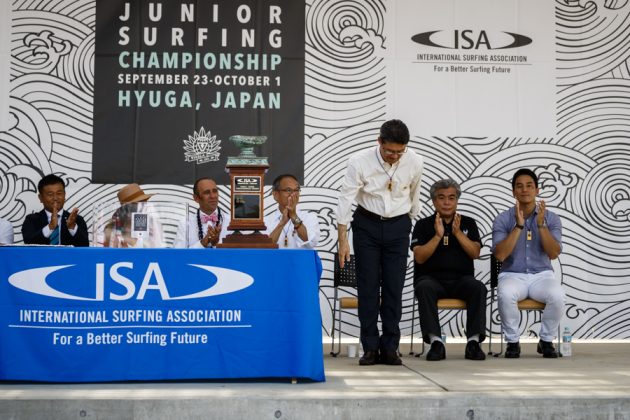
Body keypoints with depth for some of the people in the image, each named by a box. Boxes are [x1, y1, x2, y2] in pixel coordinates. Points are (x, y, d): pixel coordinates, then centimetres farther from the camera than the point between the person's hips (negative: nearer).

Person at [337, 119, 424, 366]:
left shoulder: (414, 163, -12)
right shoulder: (360, 162, -19)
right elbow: (345, 199, -13)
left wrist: (412, 224, 17)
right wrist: (343, 240, -14)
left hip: (398, 226, 1)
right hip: (367, 224, -1)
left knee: (394, 287, -1)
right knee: (368, 286, -2)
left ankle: (390, 348, 8)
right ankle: (370, 348, 6)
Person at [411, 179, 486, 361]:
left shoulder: (468, 223, 14)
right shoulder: (423, 225, 9)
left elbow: (475, 253, 0)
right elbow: (419, 257, -4)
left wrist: (457, 232, -11)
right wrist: (438, 236, -13)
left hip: (461, 279, 1)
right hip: (432, 278, -1)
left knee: (478, 288, -31)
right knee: (424, 288, -36)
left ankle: (474, 341, -30)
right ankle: (435, 341, -36)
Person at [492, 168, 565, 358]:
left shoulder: (551, 218, 2)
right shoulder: (502, 219, -1)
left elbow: (553, 254, -10)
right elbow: (500, 255, -14)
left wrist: (541, 224, -20)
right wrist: (519, 226, -19)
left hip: (542, 275, 1)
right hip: (513, 275, -1)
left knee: (557, 296, -32)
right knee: (506, 294, -36)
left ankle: (546, 341, -6)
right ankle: (512, 342, -13)